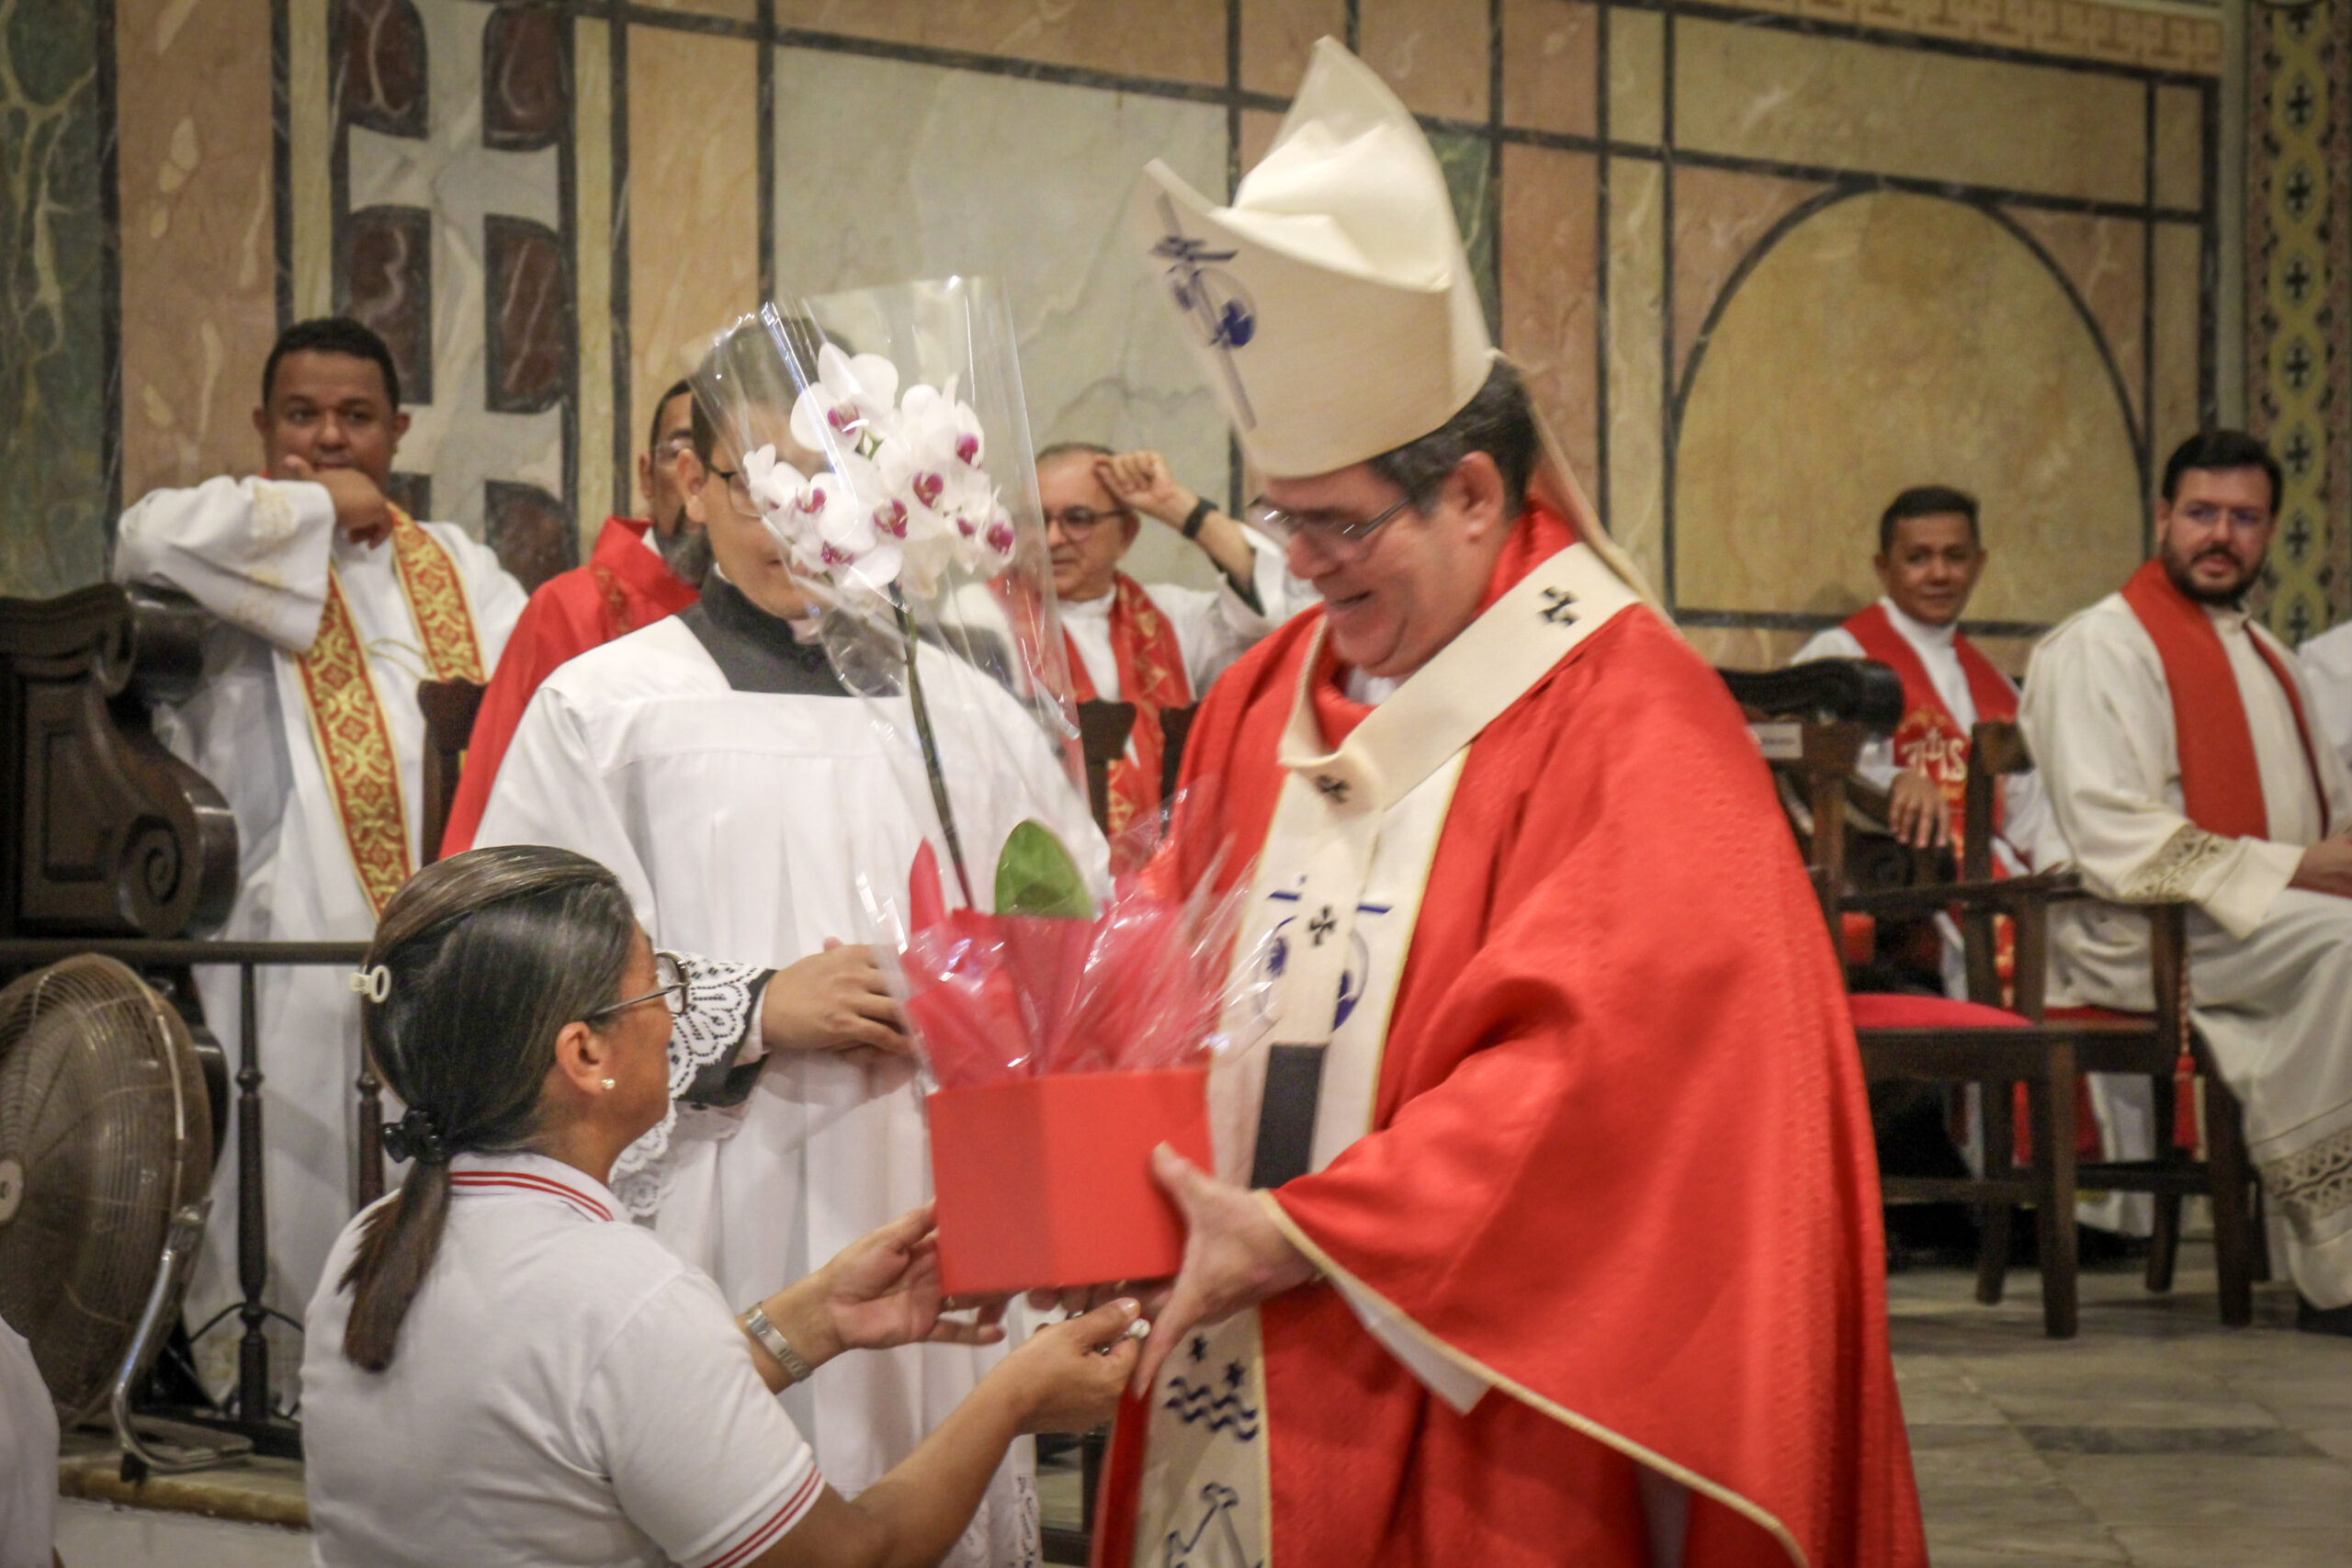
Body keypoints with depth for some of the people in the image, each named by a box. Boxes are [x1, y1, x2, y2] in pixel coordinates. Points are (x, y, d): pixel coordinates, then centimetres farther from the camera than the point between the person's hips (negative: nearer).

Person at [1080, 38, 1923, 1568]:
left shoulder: (1629, 719, -12)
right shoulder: (1268, 698, 9)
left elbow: (1595, 1062, -19)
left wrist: (1297, 1233, -18)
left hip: (1478, 1411, -6)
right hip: (1249, 1384, 6)